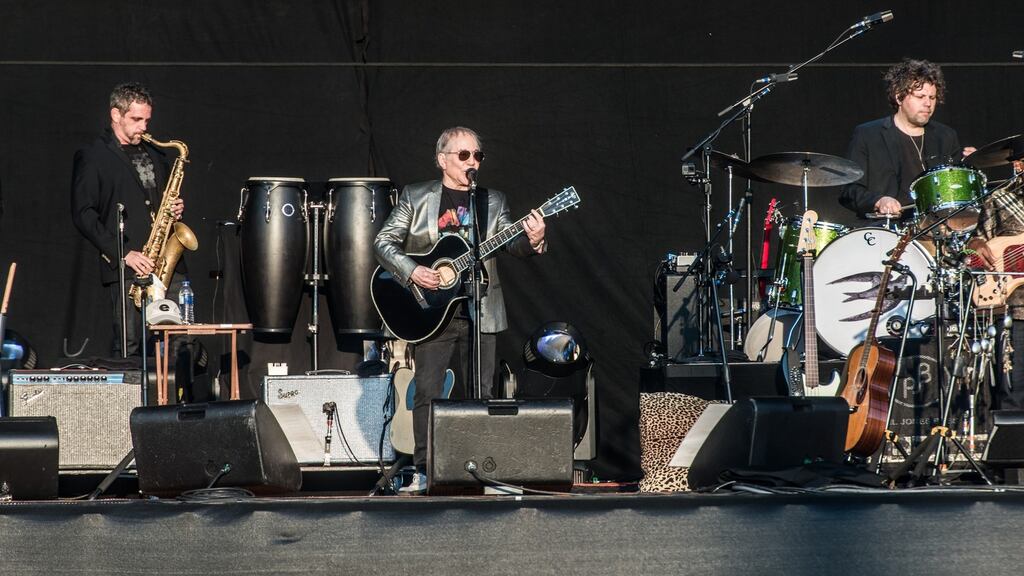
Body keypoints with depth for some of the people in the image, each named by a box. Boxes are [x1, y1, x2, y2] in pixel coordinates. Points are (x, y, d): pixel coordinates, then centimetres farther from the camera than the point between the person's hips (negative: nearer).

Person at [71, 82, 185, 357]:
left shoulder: (156, 155, 21)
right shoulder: (92, 157, 2)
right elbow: (83, 215, -6)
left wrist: (176, 209, 6)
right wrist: (121, 253, -14)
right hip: (126, 269, -5)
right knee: (128, 346, -8)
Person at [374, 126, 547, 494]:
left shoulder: (493, 202, 10)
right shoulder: (416, 197, 4)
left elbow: (514, 244, 1)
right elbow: (384, 242, 2)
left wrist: (533, 241, -22)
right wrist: (411, 272, -14)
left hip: (480, 313, 2)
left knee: (480, 394, 3)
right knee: (427, 392, -4)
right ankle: (424, 472, 0)